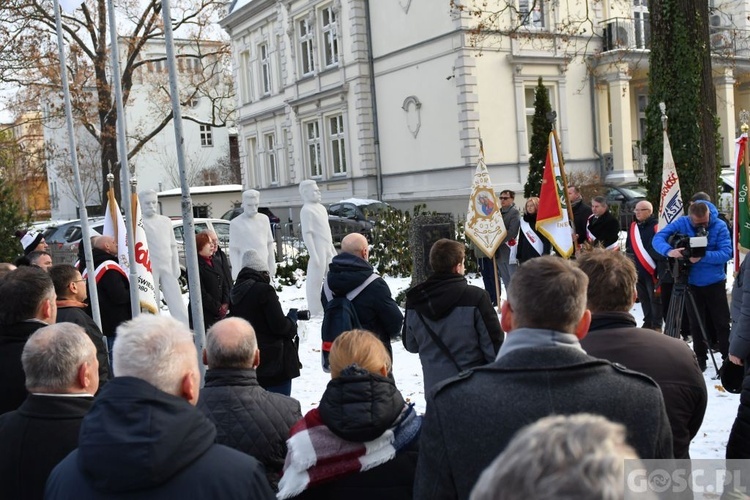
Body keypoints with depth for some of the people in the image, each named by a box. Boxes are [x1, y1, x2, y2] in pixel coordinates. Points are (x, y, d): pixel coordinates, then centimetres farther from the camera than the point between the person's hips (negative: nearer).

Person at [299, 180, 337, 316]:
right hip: (318, 249, -9)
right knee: (315, 281, -4)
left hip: (327, 249, 9)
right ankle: (316, 312, 1)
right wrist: (313, 255, -22)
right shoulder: (307, 210, -12)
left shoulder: (320, 207, 16)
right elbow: (307, 234, -17)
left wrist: (332, 249, 22)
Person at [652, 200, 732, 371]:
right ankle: (700, 358, 22)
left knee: (722, 323, 5)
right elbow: (658, 238, -16)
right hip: (692, 283, 1)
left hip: (715, 283, -1)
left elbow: (726, 253, -19)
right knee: (696, 324, 10)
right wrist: (669, 251, -37)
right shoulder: (681, 223, -9)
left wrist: (703, 256, -33)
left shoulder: (719, 226, -12)